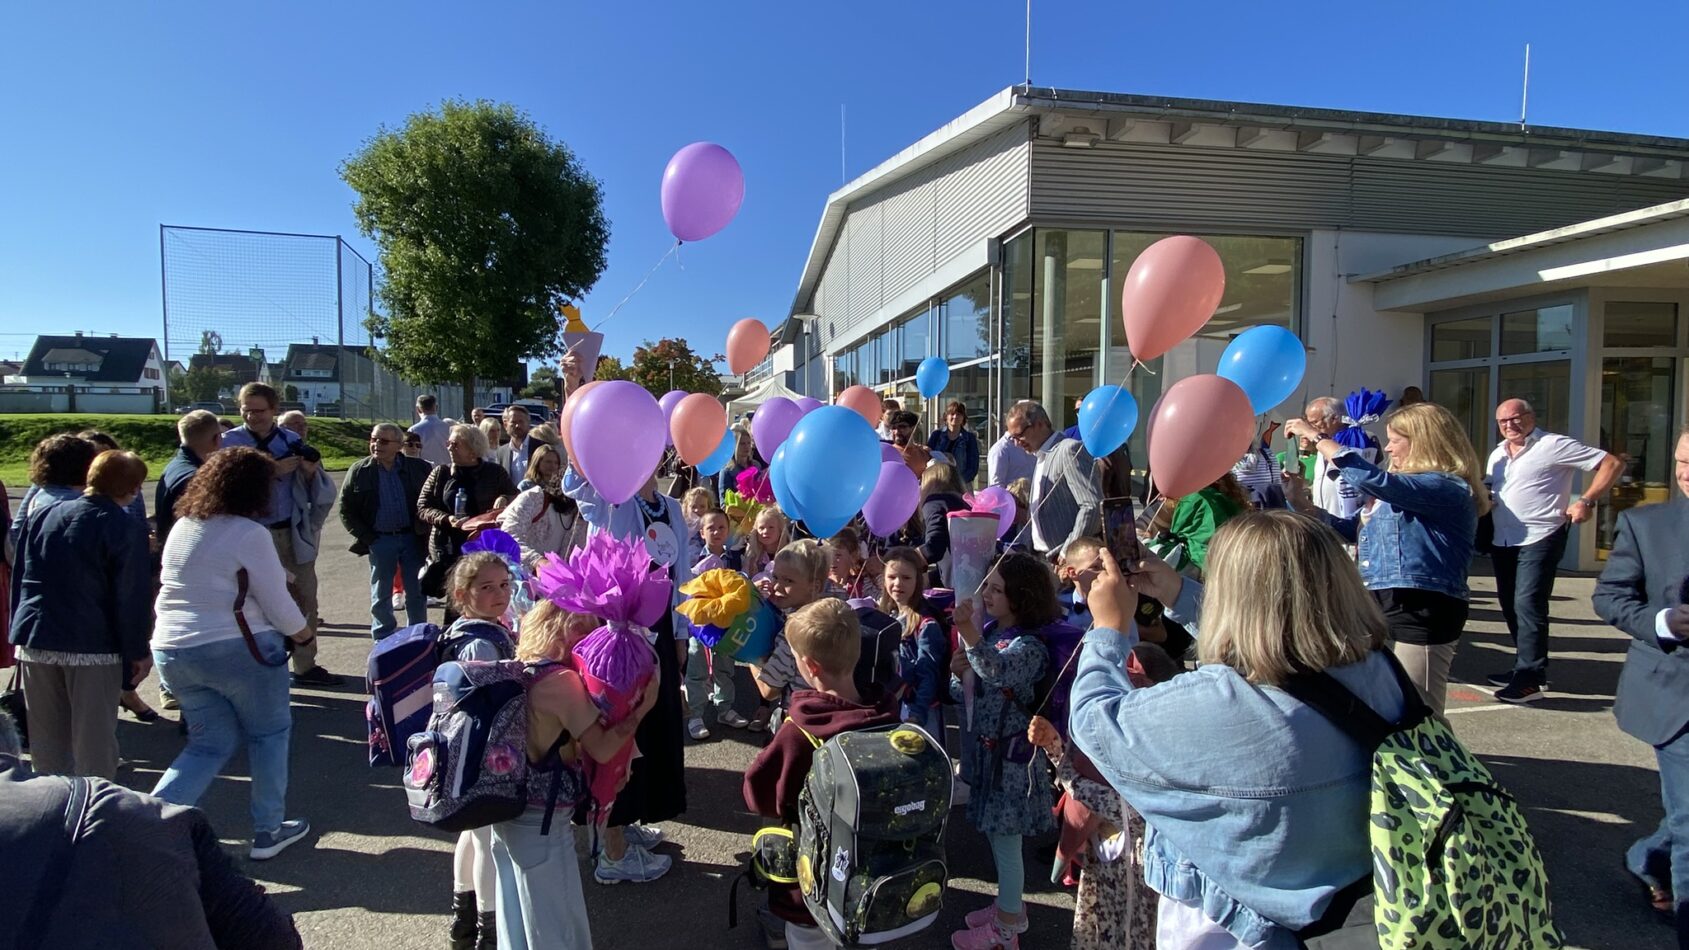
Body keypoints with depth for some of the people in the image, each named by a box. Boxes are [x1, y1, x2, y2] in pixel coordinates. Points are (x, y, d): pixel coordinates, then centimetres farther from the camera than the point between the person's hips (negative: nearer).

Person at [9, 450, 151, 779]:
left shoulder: (40, 515, 7)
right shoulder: (127, 529, -11)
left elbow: (19, 577, 14)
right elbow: (132, 597, -12)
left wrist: (19, 629, 22)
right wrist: (139, 651, -5)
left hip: (35, 641, 5)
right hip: (93, 645, -5)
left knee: (46, 738, 16)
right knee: (94, 739, 5)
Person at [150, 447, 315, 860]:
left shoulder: (182, 527, 8)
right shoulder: (249, 533, -15)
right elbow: (276, 602, -13)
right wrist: (302, 631, 6)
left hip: (173, 650, 7)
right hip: (238, 650, -7)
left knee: (209, 743, 18)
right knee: (270, 733, 12)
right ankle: (268, 831, 20)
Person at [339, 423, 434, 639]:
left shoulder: (417, 468, -1)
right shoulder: (359, 471, 0)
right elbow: (346, 510, 2)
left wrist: (423, 528, -4)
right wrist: (366, 537, -5)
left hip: (412, 538, 0)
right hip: (380, 540, 0)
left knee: (417, 592, 7)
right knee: (380, 595, 10)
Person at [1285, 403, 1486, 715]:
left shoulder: (1448, 488, -13)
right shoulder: (1405, 490, 18)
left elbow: (1372, 479, -27)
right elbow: (1355, 529, 25)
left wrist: (1315, 438, -18)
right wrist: (1302, 503, 12)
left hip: (1421, 615, -10)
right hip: (1385, 609, 10)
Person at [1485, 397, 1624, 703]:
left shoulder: (1553, 445, -7)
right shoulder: (1497, 455, 16)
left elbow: (1611, 463, -8)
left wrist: (1586, 501, -16)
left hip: (1539, 540, -8)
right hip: (1503, 542, 8)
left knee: (1528, 605, -14)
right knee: (1510, 606, 13)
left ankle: (1530, 679, -11)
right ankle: (1525, 667, 26)